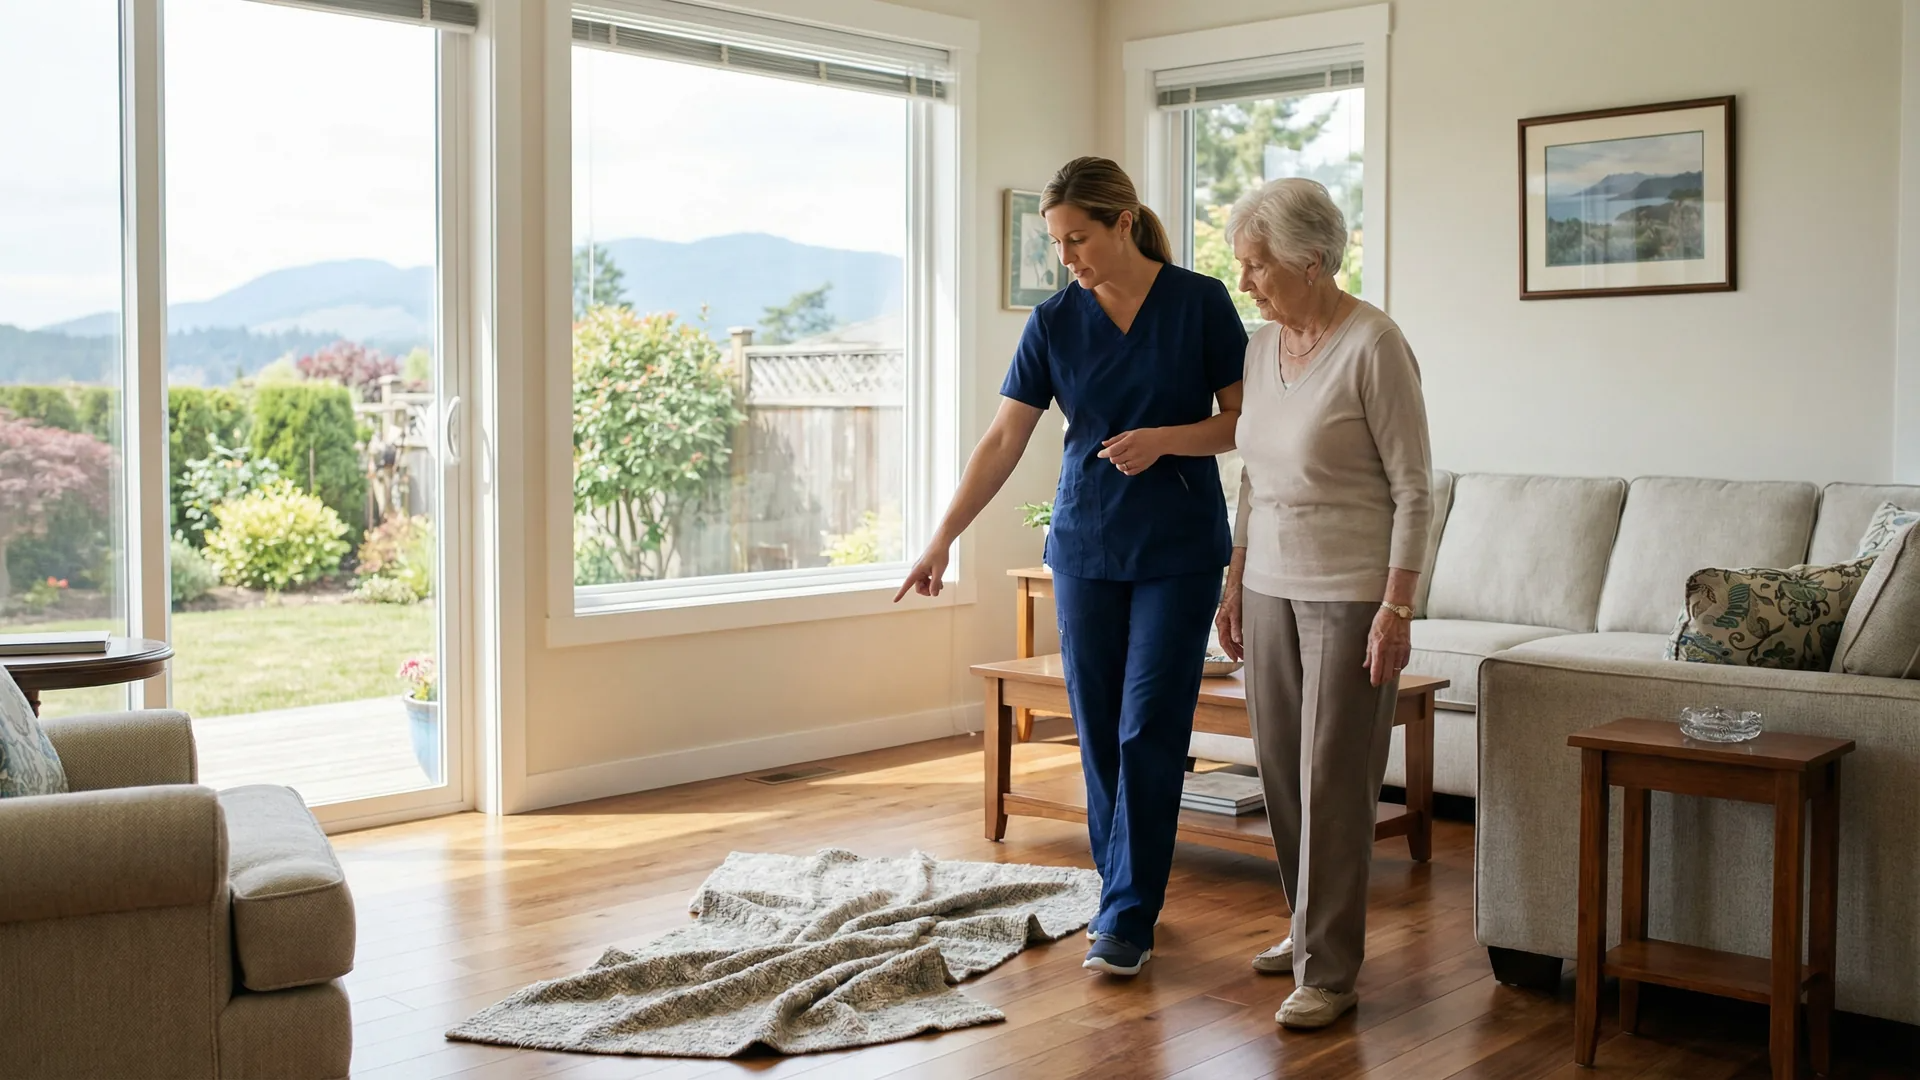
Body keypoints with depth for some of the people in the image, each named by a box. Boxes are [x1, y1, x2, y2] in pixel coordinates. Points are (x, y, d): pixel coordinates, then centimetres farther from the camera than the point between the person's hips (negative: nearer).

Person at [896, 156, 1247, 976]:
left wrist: (1163, 438, -21)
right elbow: (1004, 440, -1)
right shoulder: (1054, 322, 0)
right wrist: (942, 539, -7)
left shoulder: (1200, 303, -6)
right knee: (1098, 730, 7)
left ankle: (1127, 920, 1)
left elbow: (1243, 419, -4)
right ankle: (1126, 888, 23)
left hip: (1180, 548, -3)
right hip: (1085, 546, 3)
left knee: (1149, 730, -6)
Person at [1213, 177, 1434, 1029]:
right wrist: (1234, 584, 16)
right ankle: (1310, 927, 28)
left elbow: (1414, 489, -13)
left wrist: (1396, 607, -17)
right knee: (1281, 767, 10)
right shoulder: (1262, 349, 9)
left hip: (1349, 593, -7)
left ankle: (1329, 971, 6)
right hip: (1272, 586, 7)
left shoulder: (1373, 345, -13)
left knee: (1332, 779, -3)